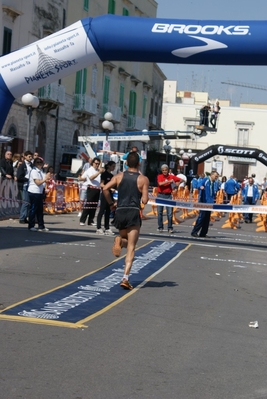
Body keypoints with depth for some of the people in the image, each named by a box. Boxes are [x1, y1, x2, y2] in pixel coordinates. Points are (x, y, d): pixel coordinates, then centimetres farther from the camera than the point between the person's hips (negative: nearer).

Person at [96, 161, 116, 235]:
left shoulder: (111, 175, 14)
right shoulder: (104, 174, -7)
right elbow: (101, 185, -13)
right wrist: (110, 188, -22)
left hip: (110, 194, 7)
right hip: (104, 194, -7)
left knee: (108, 212, 8)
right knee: (102, 211, -6)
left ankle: (107, 228, 12)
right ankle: (98, 228, -4)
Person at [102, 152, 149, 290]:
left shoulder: (119, 176, 9)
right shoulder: (143, 179, 1)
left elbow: (105, 188, -3)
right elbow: (144, 201, -6)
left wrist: (111, 203, 8)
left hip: (120, 212, 3)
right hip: (133, 213, -3)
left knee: (126, 240, 27)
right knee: (131, 247, -2)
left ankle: (119, 240, -10)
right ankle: (125, 278, -14)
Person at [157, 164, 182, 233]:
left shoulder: (171, 177, 5)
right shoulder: (159, 176, 1)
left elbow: (181, 180, 13)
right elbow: (160, 183, -19)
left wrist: (178, 183, -7)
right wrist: (169, 181, -16)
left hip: (168, 196, 1)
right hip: (161, 195, -1)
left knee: (170, 213, -3)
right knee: (160, 212, 3)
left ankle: (170, 228, 3)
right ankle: (160, 227, 12)